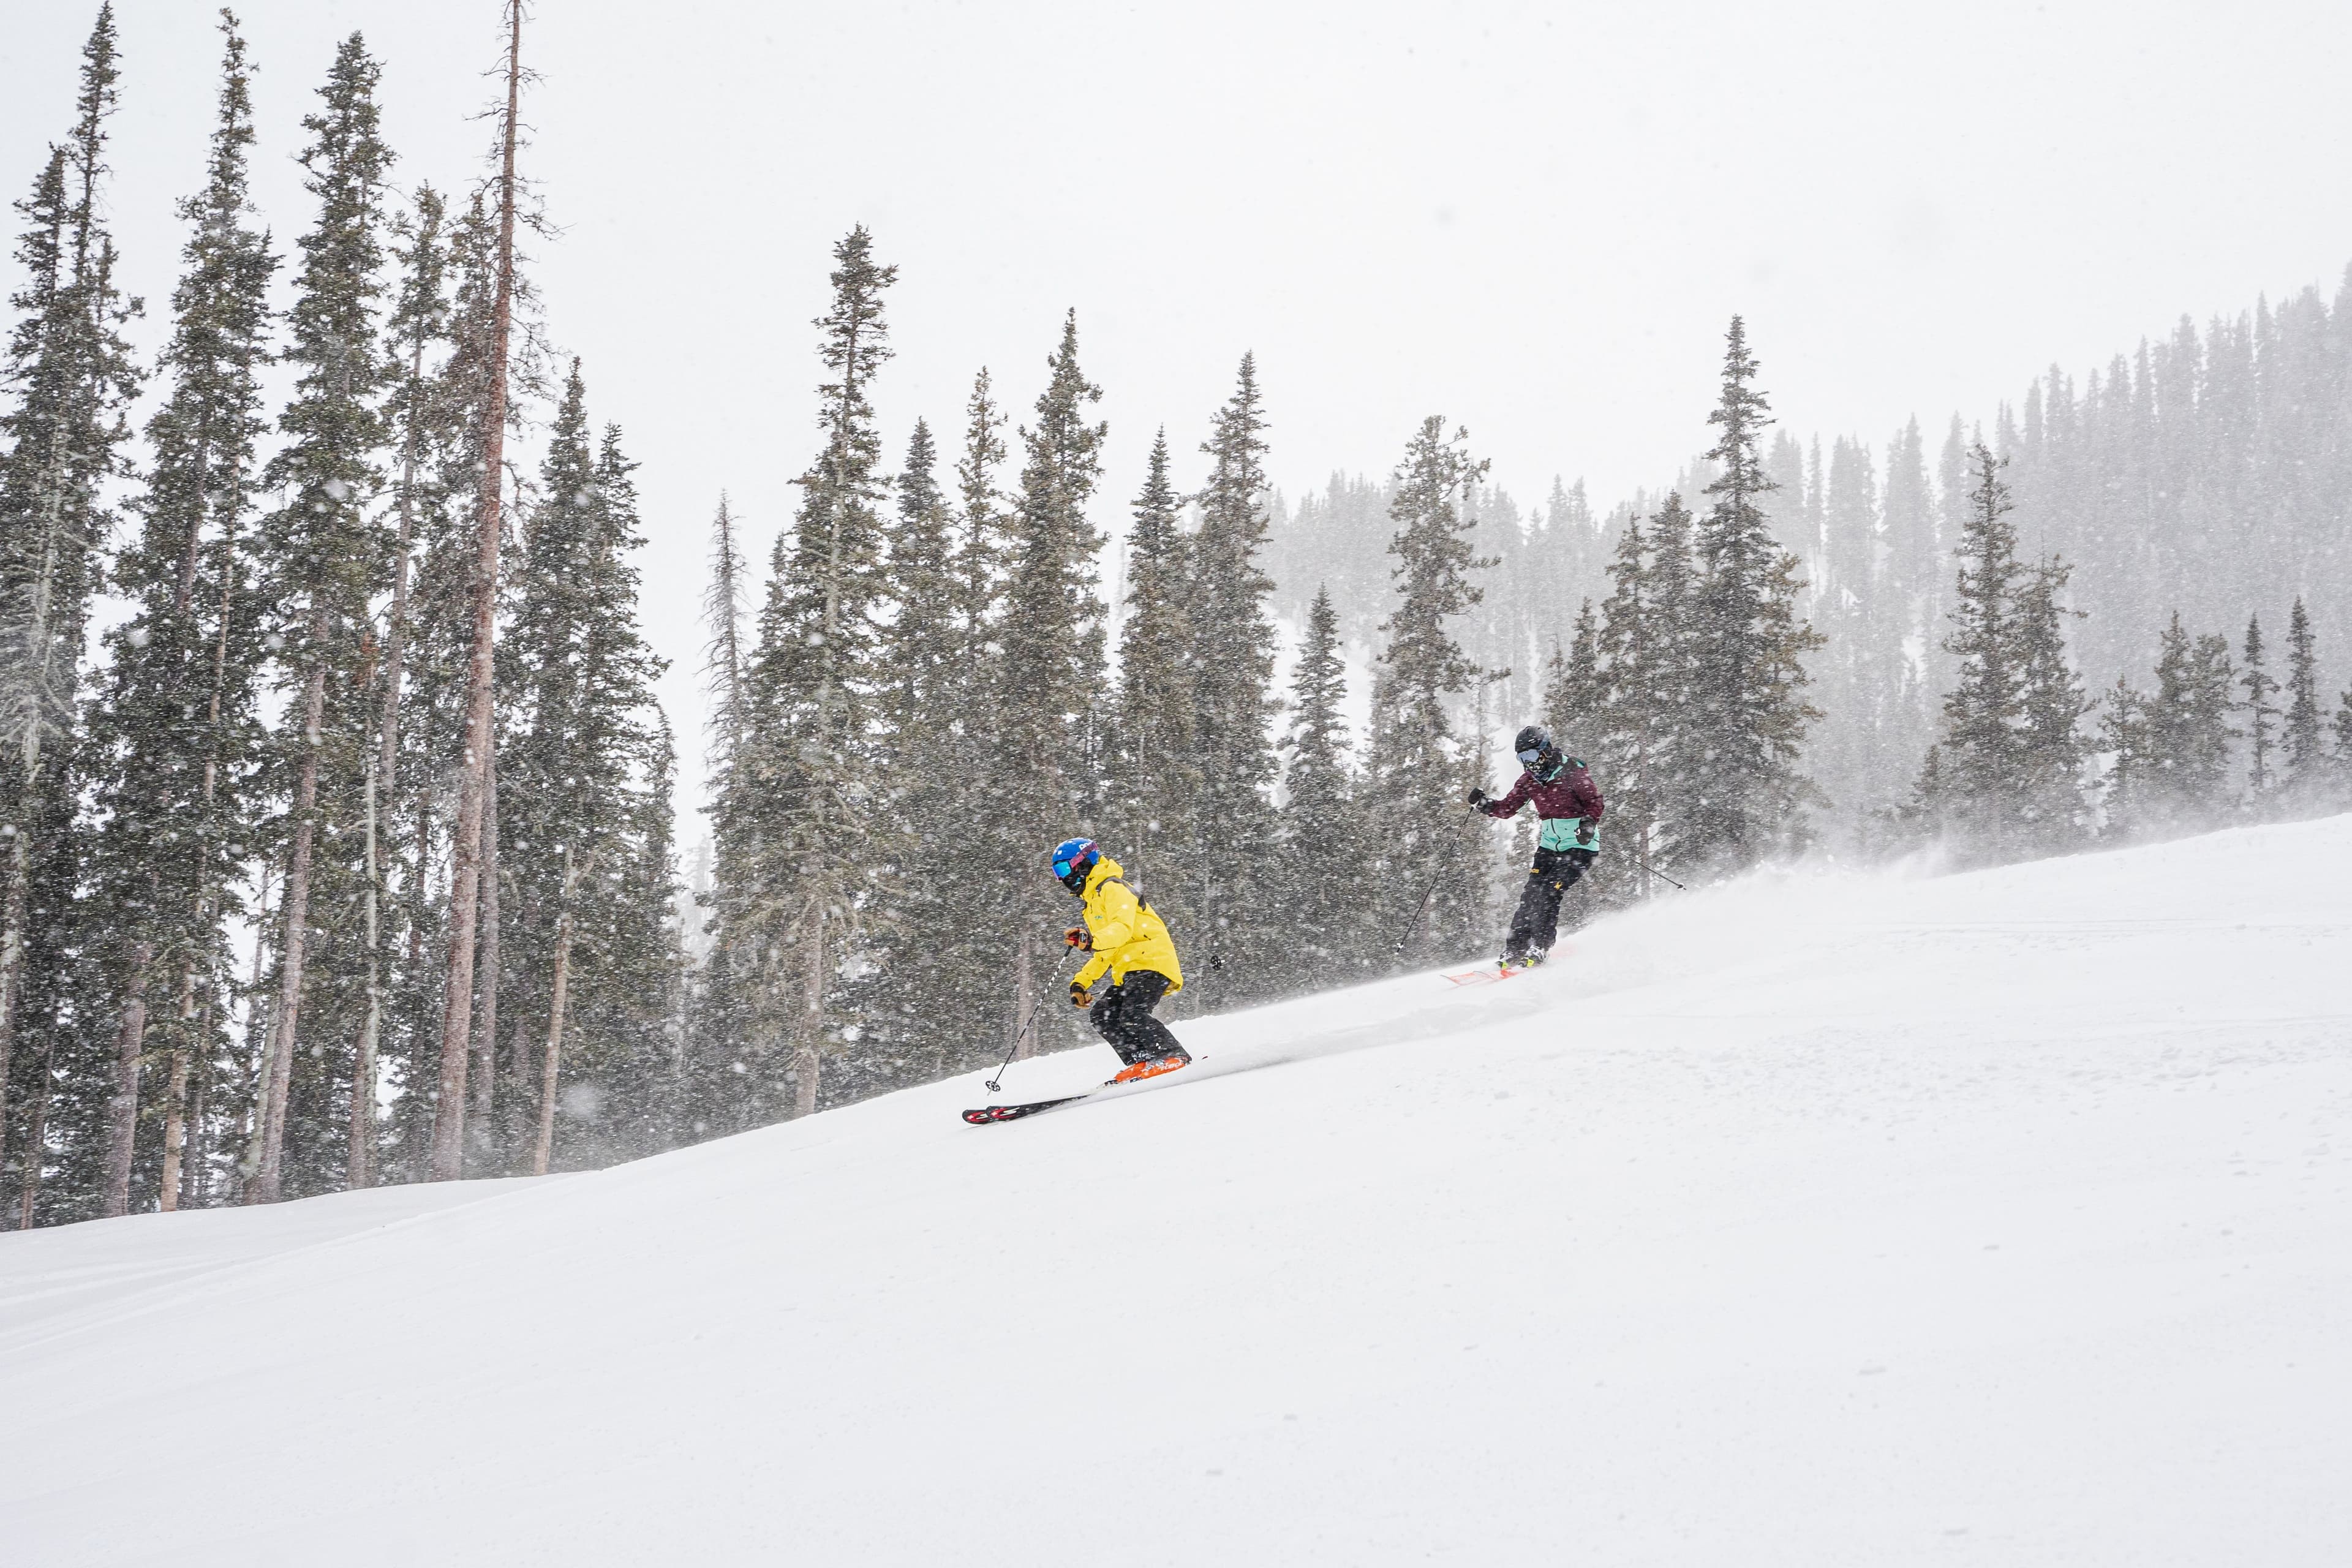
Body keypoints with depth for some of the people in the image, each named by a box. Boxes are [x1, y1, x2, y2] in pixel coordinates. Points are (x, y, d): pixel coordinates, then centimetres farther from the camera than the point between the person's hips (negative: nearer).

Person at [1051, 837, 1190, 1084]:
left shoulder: (1112, 888, -4)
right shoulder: (1093, 902, 28)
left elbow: (1123, 927, -23)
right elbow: (1104, 955, 32)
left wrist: (1092, 940, -40)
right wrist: (1080, 982, 24)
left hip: (1151, 961, -10)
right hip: (1127, 971, 10)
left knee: (1132, 1016, -25)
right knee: (1100, 1015, -4)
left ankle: (1176, 1057, -19)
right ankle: (1141, 1062, -10)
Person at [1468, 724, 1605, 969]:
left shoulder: (1572, 774, -13)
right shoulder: (1529, 780, 6)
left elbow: (1595, 803, -8)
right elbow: (1508, 808, 10)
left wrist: (1588, 823, -27)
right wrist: (1486, 805, -8)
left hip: (1580, 845, -6)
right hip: (1549, 845, 6)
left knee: (1549, 894, -19)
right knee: (1531, 895, -7)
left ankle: (1538, 949, -15)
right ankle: (1514, 949, -7)